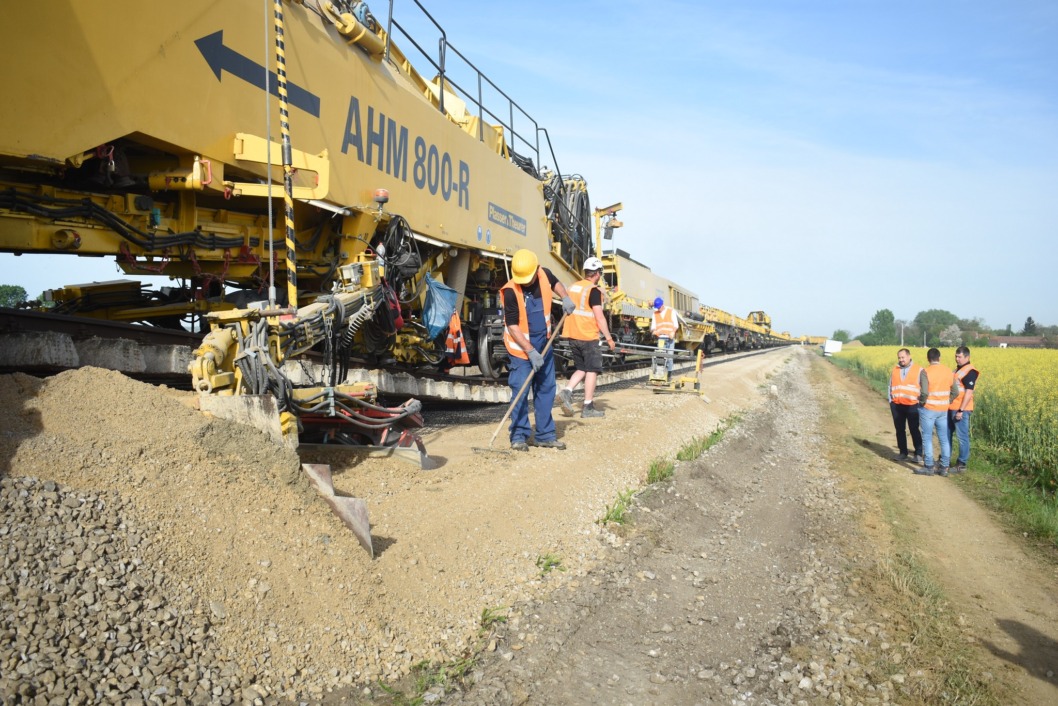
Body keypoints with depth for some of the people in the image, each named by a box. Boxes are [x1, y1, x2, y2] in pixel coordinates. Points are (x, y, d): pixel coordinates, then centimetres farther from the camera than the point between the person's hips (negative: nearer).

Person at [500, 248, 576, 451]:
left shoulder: (545, 275, -7)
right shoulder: (511, 291, -23)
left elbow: (555, 283, 20)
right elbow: (512, 326, -21)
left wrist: (565, 297, 1)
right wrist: (531, 352, -25)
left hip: (544, 344, 6)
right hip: (520, 347, -6)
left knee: (546, 389, 9)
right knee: (520, 391, -7)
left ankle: (545, 434, 19)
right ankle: (519, 436, 5)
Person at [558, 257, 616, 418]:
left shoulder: (572, 287, 10)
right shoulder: (594, 290, -12)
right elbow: (599, 317, -16)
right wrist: (609, 338, -8)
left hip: (572, 336, 7)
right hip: (588, 337, -7)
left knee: (581, 368, 17)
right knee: (592, 370, 2)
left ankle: (566, 391, -4)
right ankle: (588, 407, 4)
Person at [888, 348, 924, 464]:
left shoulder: (919, 370, 0)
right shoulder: (895, 369, 10)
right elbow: (890, 386, 17)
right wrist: (891, 401, 11)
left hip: (912, 406, -4)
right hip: (896, 405, 4)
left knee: (914, 430, -1)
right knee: (900, 430, 9)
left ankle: (918, 454, 7)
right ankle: (903, 453, 18)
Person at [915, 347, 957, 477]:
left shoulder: (926, 372, -15)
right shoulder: (949, 372, 3)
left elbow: (924, 393, -22)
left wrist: (921, 401, -4)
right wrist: (947, 402, 18)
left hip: (928, 409, -5)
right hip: (943, 410, 5)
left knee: (927, 438, 3)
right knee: (944, 439, 12)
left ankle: (929, 467, 6)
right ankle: (944, 467, 16)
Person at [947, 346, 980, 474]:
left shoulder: (970, 371, -14)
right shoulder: (958, 369, 15)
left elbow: (969, 392, -19)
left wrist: (961, 410, -21)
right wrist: (951, 407, 19)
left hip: (961, 410, -9)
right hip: (951, 408, 9)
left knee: (962, 436, -1)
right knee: (947, 434, 16)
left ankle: (962, 464, 7)